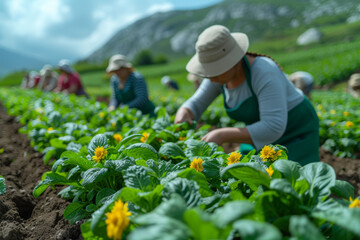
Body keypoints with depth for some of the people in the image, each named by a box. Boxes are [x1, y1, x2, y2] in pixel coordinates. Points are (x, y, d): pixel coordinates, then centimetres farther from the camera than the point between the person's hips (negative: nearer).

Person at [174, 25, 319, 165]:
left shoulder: (265, 73, -33)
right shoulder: (221, 72, -11)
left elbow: (273, 128, -39)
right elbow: (194, 106, -5)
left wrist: (223, 135, -40)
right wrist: (183, 114, -28)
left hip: (295, 137, -6)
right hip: (264, 135, 6)